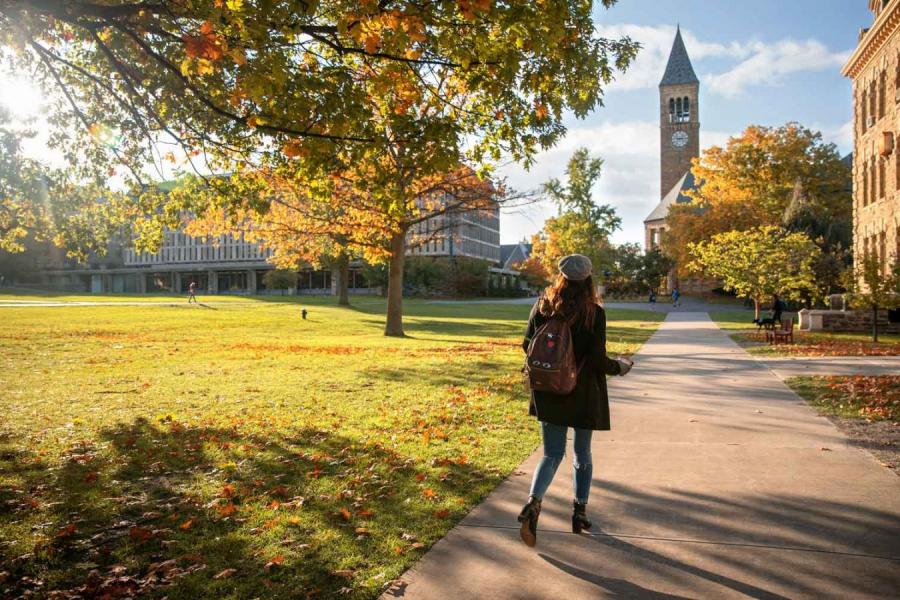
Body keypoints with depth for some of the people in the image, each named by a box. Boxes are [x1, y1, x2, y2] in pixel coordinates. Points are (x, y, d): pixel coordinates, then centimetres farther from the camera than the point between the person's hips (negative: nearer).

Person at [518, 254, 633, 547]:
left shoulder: (542, 306, -4)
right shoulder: (594, 313, -14)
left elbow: (528, 345, 2)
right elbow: (598, 361, -15)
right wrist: (620, 366, 6)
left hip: (549, 392, 2)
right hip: (583, 393, -2)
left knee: (552, 454, 11)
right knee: (583, 455, 17)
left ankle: (533, 501, -12)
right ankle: (580, 512, 26)